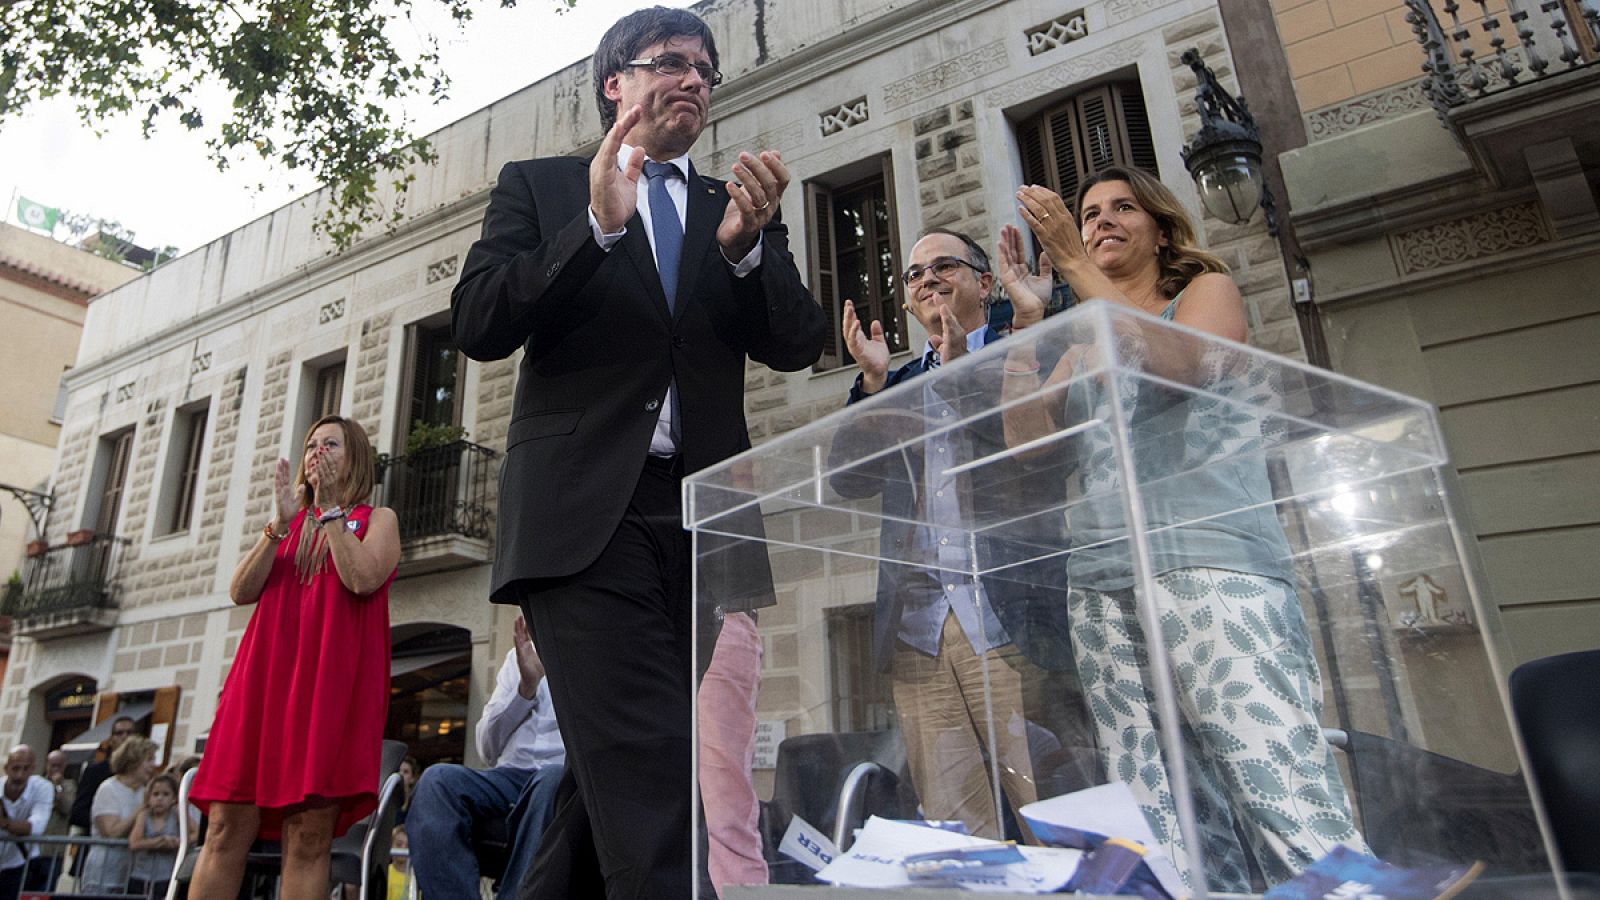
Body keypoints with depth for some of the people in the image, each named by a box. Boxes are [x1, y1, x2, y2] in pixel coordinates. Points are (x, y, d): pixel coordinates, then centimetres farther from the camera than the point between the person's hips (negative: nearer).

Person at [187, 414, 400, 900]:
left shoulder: (377, 519, 10)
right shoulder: (289, 523, 23)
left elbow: (363, 579, -11)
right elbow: (241, 590, 8)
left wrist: (329, 510, -6)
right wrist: (281, 521, -2)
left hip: (332, 682, -4)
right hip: (265, 677, 4)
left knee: (309, 837, -7)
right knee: (226, 831, -3)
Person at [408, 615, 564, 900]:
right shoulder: (521, 656, 19)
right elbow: (488, 750, 10)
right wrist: (527, 685, -5)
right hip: (512, 777, 4)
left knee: (556, 778, -37)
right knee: (438, 779, -25)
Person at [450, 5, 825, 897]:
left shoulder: (740, 204, 20)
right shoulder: (539, 185, 13)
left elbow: (798, 345, 7)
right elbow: (478, 323, -1)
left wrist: (747, 245, -12)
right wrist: (597, 226, -14)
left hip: (706, 519, 4)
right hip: (587, 513, -3)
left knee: (614, 774, 9)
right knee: (650, 777, -16)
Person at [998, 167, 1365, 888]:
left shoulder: (1207, 291, 15)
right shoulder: (1085, 344, 25)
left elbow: (1181, 365, -9)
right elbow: (1025, 435, 11)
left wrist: (1076, 265, -9)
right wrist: (1027, 321, 5)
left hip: (1207, 560, -4)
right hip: (1102, 579, 4)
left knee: (1286, 798, -14)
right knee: (1165, 826, -1)